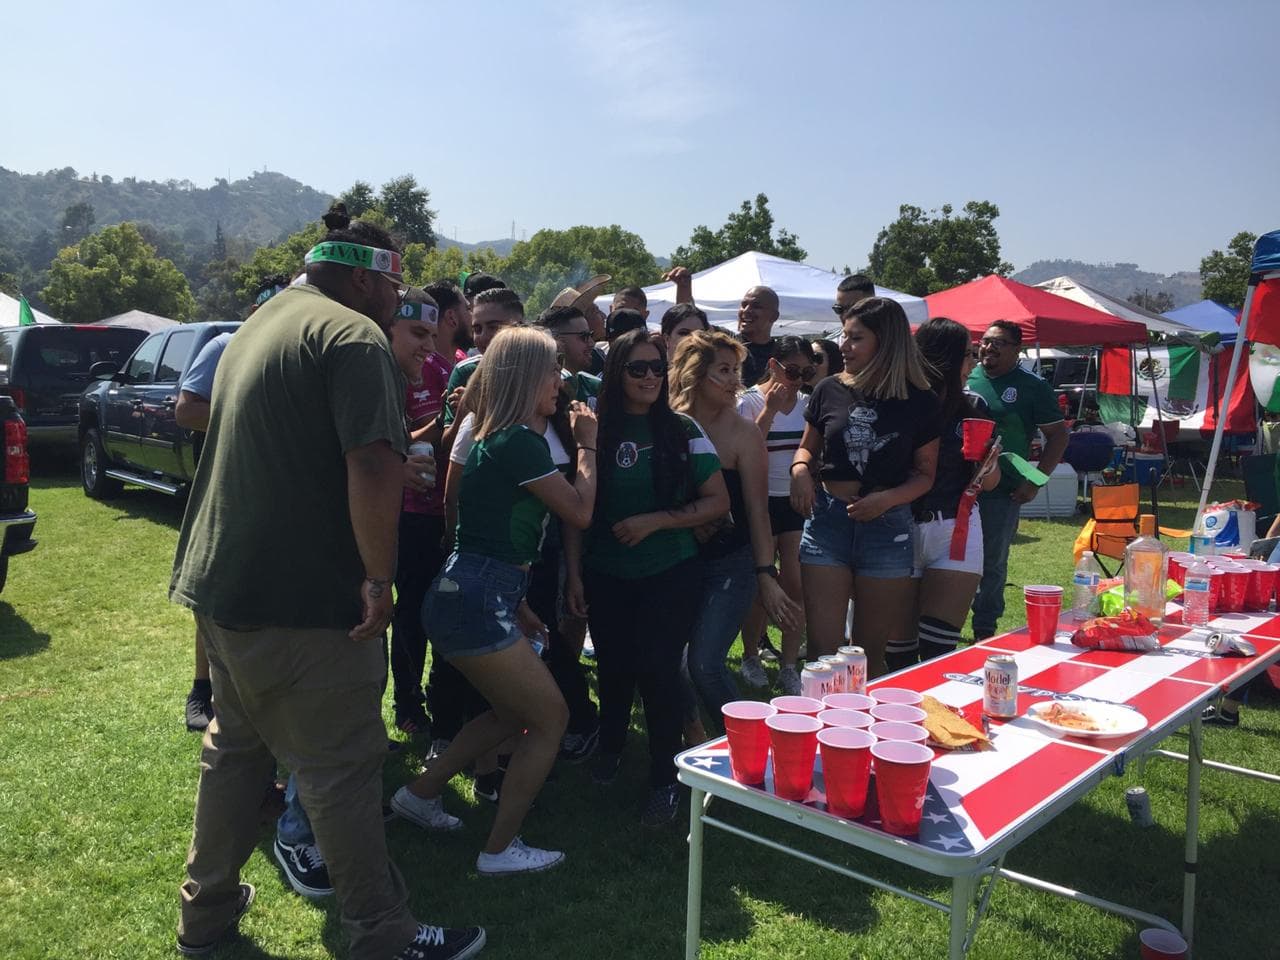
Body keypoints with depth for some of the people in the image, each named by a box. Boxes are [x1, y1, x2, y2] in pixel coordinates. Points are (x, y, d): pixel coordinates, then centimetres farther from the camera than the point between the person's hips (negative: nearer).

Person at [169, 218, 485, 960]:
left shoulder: (265, 322, 16)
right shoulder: (354, 336, -14)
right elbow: (374, 465, -27)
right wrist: (379, 577, -20)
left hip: (224, 583, 10)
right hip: (301, 596, -9)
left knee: (235, 746, 22)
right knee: (343, 770, 1)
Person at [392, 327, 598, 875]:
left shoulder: (493, 439, 14)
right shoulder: (520, 442, -16)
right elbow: (580, 512, -7)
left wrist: (516, 604, 22)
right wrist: (587, 445, 6)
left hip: (466, 597, 10)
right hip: (477, 603, -10)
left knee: (514, 712, 24)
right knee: (551, 718, 3)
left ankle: (420, 793, 33)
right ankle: (501, 850, 14)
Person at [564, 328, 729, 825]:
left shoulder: (682, 431, -5)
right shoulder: (595, 431, -3)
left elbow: (718, 501, -5)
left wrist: (653, 521, -15)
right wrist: (574, 574, -3)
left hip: (669, 573, -1)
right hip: (607, 575, 2)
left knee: (657, 671, -6)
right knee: (614, 668, 12)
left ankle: (664, 781, 15)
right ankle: (610, 748, 42)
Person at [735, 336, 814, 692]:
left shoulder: (807, 403, 6)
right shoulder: (750, 402, -8)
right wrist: (770, 410, -21)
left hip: (798, 502, 4)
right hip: (762, 501, -4)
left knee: (796, 585, 1)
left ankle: (789, 666, 11)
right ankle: (750, 657, 24)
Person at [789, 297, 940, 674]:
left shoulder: (919, 402, -2)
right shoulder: (830, 391, 2)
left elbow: (924, 473, 4)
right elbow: (807, 448, 15)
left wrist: (887, 498, -15)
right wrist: (800, 471, -8)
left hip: (887, 527, -1)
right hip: (827, 521, 1)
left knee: (870, 654, 12)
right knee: (822, 651, -3)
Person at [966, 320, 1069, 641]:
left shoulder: (1032, 387, -1)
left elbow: (1058, 435, 1)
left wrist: (1035, 482, -7)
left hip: (1002, 494, -2)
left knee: (992, 565, 6)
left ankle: (984, 633, 20)